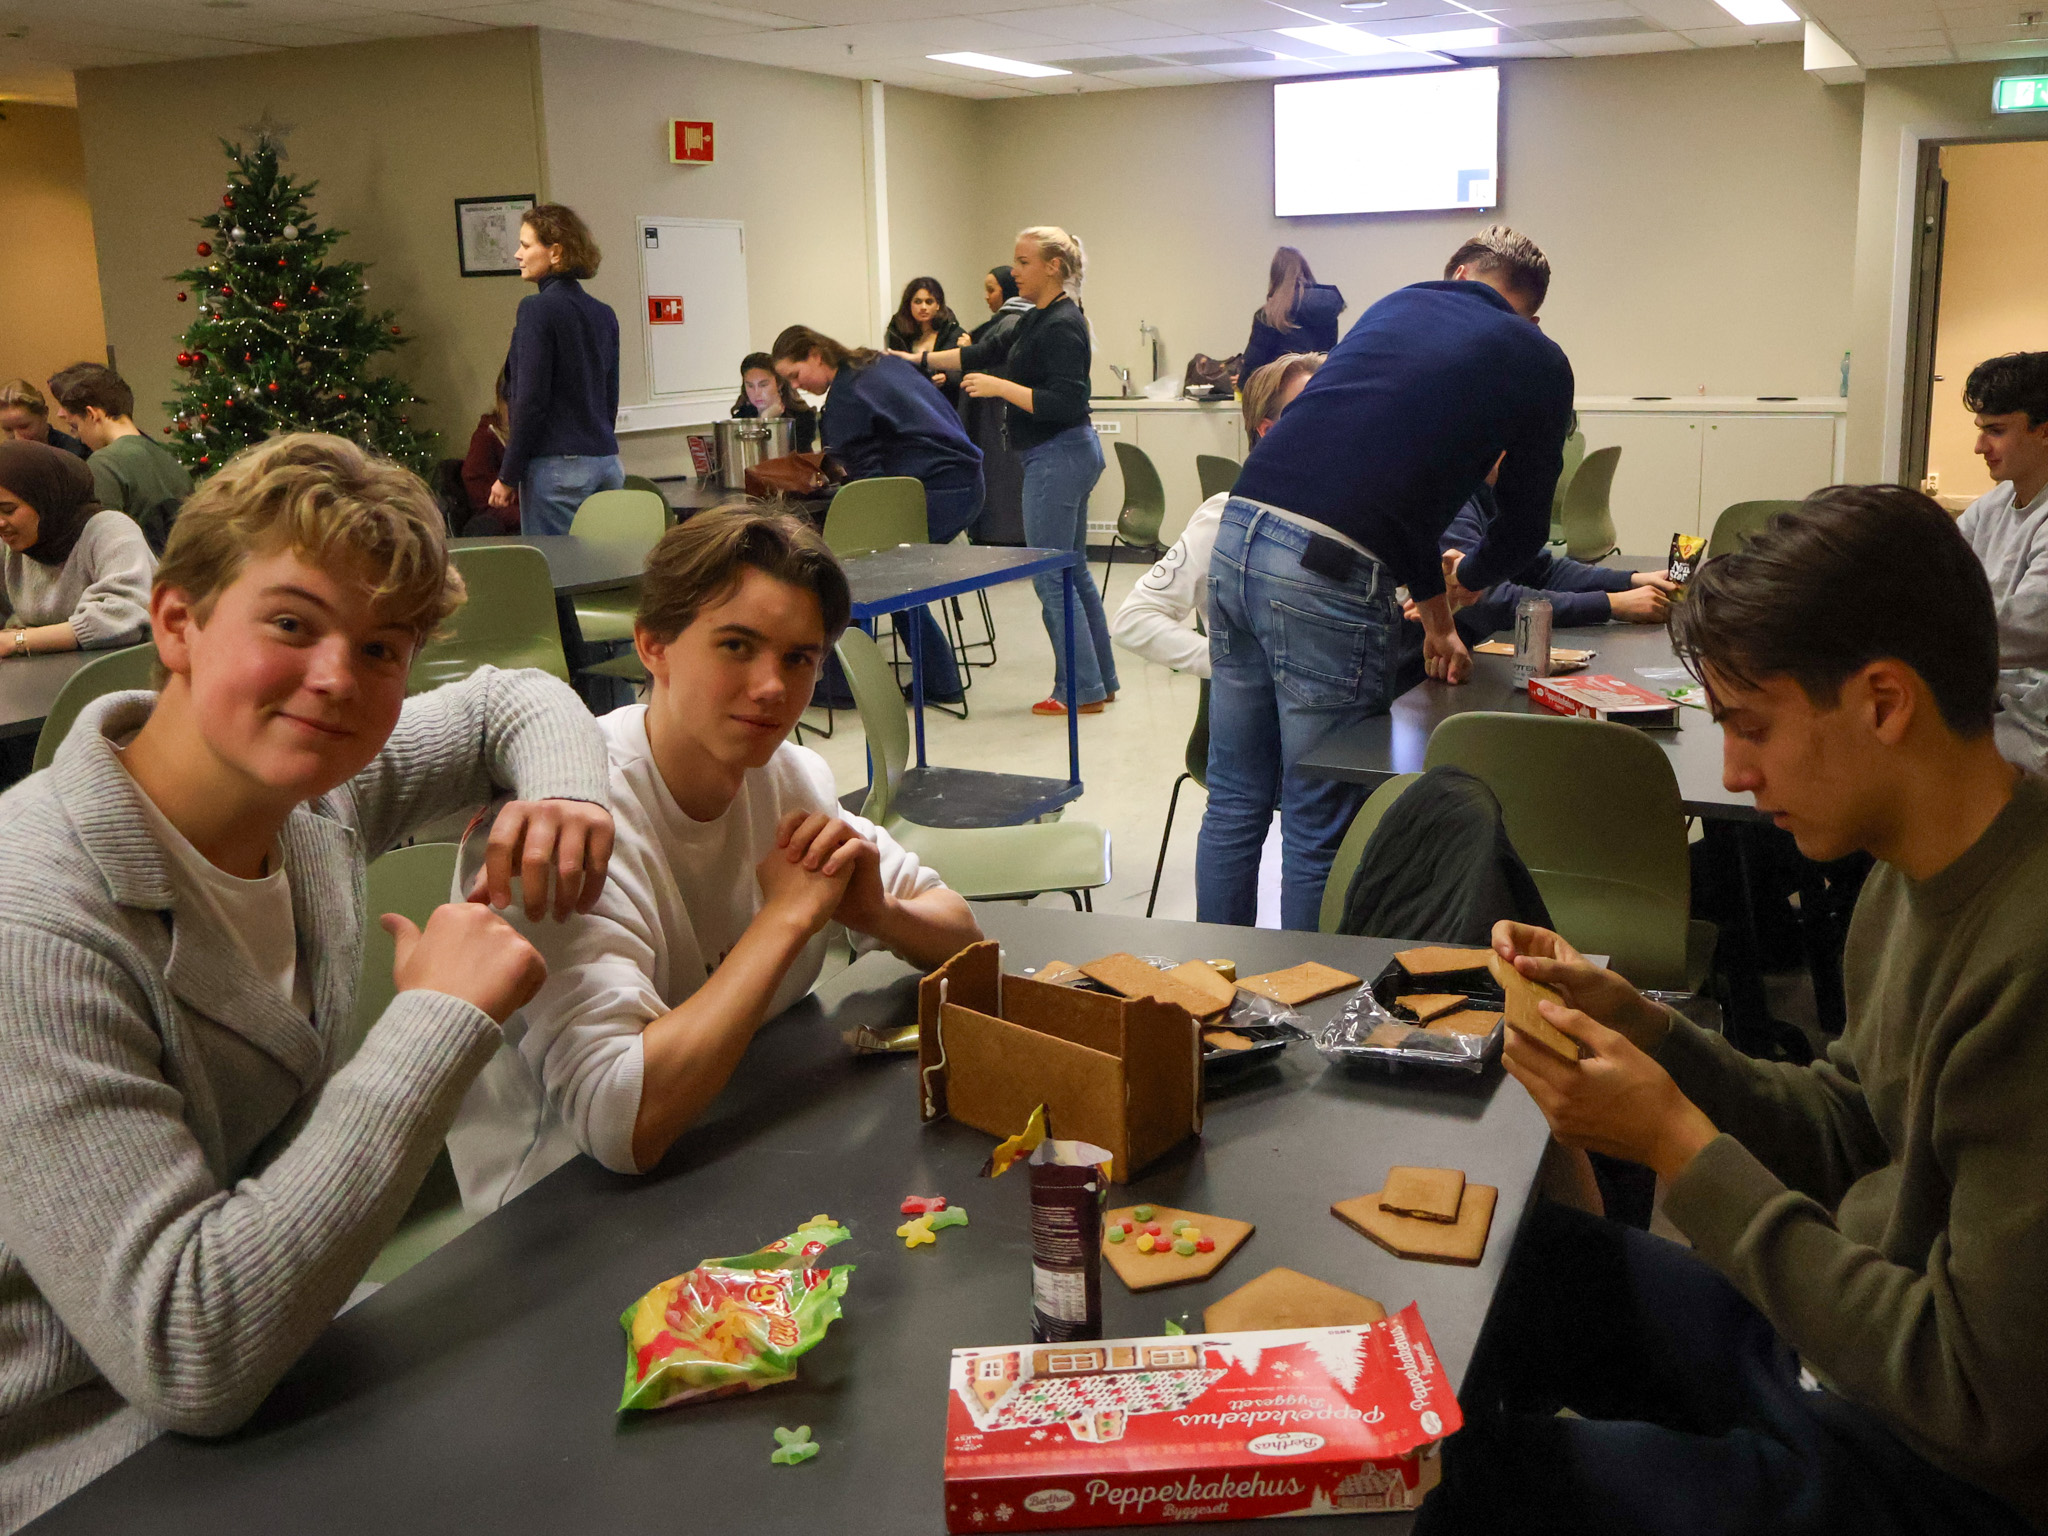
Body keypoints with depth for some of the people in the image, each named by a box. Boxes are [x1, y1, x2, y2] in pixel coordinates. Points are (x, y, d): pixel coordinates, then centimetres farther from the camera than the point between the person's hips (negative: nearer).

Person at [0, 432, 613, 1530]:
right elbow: (189, 1356, -32)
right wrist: (442, 1018, -28)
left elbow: (508, 702, 15)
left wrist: (564, 791, -8)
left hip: (293, 1372, 7)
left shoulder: (314, 795, -5)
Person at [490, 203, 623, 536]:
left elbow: (531, 400, -13)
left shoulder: (537, 309, -10)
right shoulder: (604, 314, 11)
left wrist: (508, 475, -8)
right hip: (607, 464, 7)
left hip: (557, 466, -7)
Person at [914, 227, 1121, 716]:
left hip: (1059, 458, -10)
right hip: (1067, 456, 10)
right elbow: (991, 352, 22)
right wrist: (922, 359, 20)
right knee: (1073, 570, 15)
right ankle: (1102, 680, 23)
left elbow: (1065, 404, -24)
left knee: (1050, 576, -4)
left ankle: (1081, 690, 2)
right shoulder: (1039, 319, 13)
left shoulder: (1062, 326, -17)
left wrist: (1001, 387, -20)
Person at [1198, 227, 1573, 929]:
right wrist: (1466, 582, 41)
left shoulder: (1400, 302, 25)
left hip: (1238, 535, 6)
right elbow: (1525, 525, 18)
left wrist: (1434, 612, 33)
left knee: (1233, 803, 17)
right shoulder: (1540, 364, 11)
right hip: (1329, 575, -6)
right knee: (1319, 831, 6)